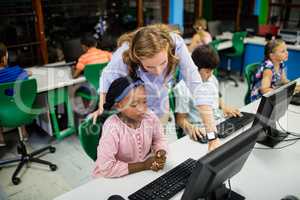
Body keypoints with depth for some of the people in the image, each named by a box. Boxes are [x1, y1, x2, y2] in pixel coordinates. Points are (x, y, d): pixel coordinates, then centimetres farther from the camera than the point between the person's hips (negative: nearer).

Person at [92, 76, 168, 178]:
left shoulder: (150, 117, -13)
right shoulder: (112, 128, -27)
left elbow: (159, 139, 5)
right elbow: (106, 168, -27)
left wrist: (160, 154, -16)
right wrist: (143, 165, -22)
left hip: (143, 173, 4)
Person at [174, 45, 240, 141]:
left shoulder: (213, 79, 11)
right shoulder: (183, 88, -12)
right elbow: (181, 118, -9)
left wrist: (224, 107, 8)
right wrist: (190, 128, -30)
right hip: (201, 132, -7)